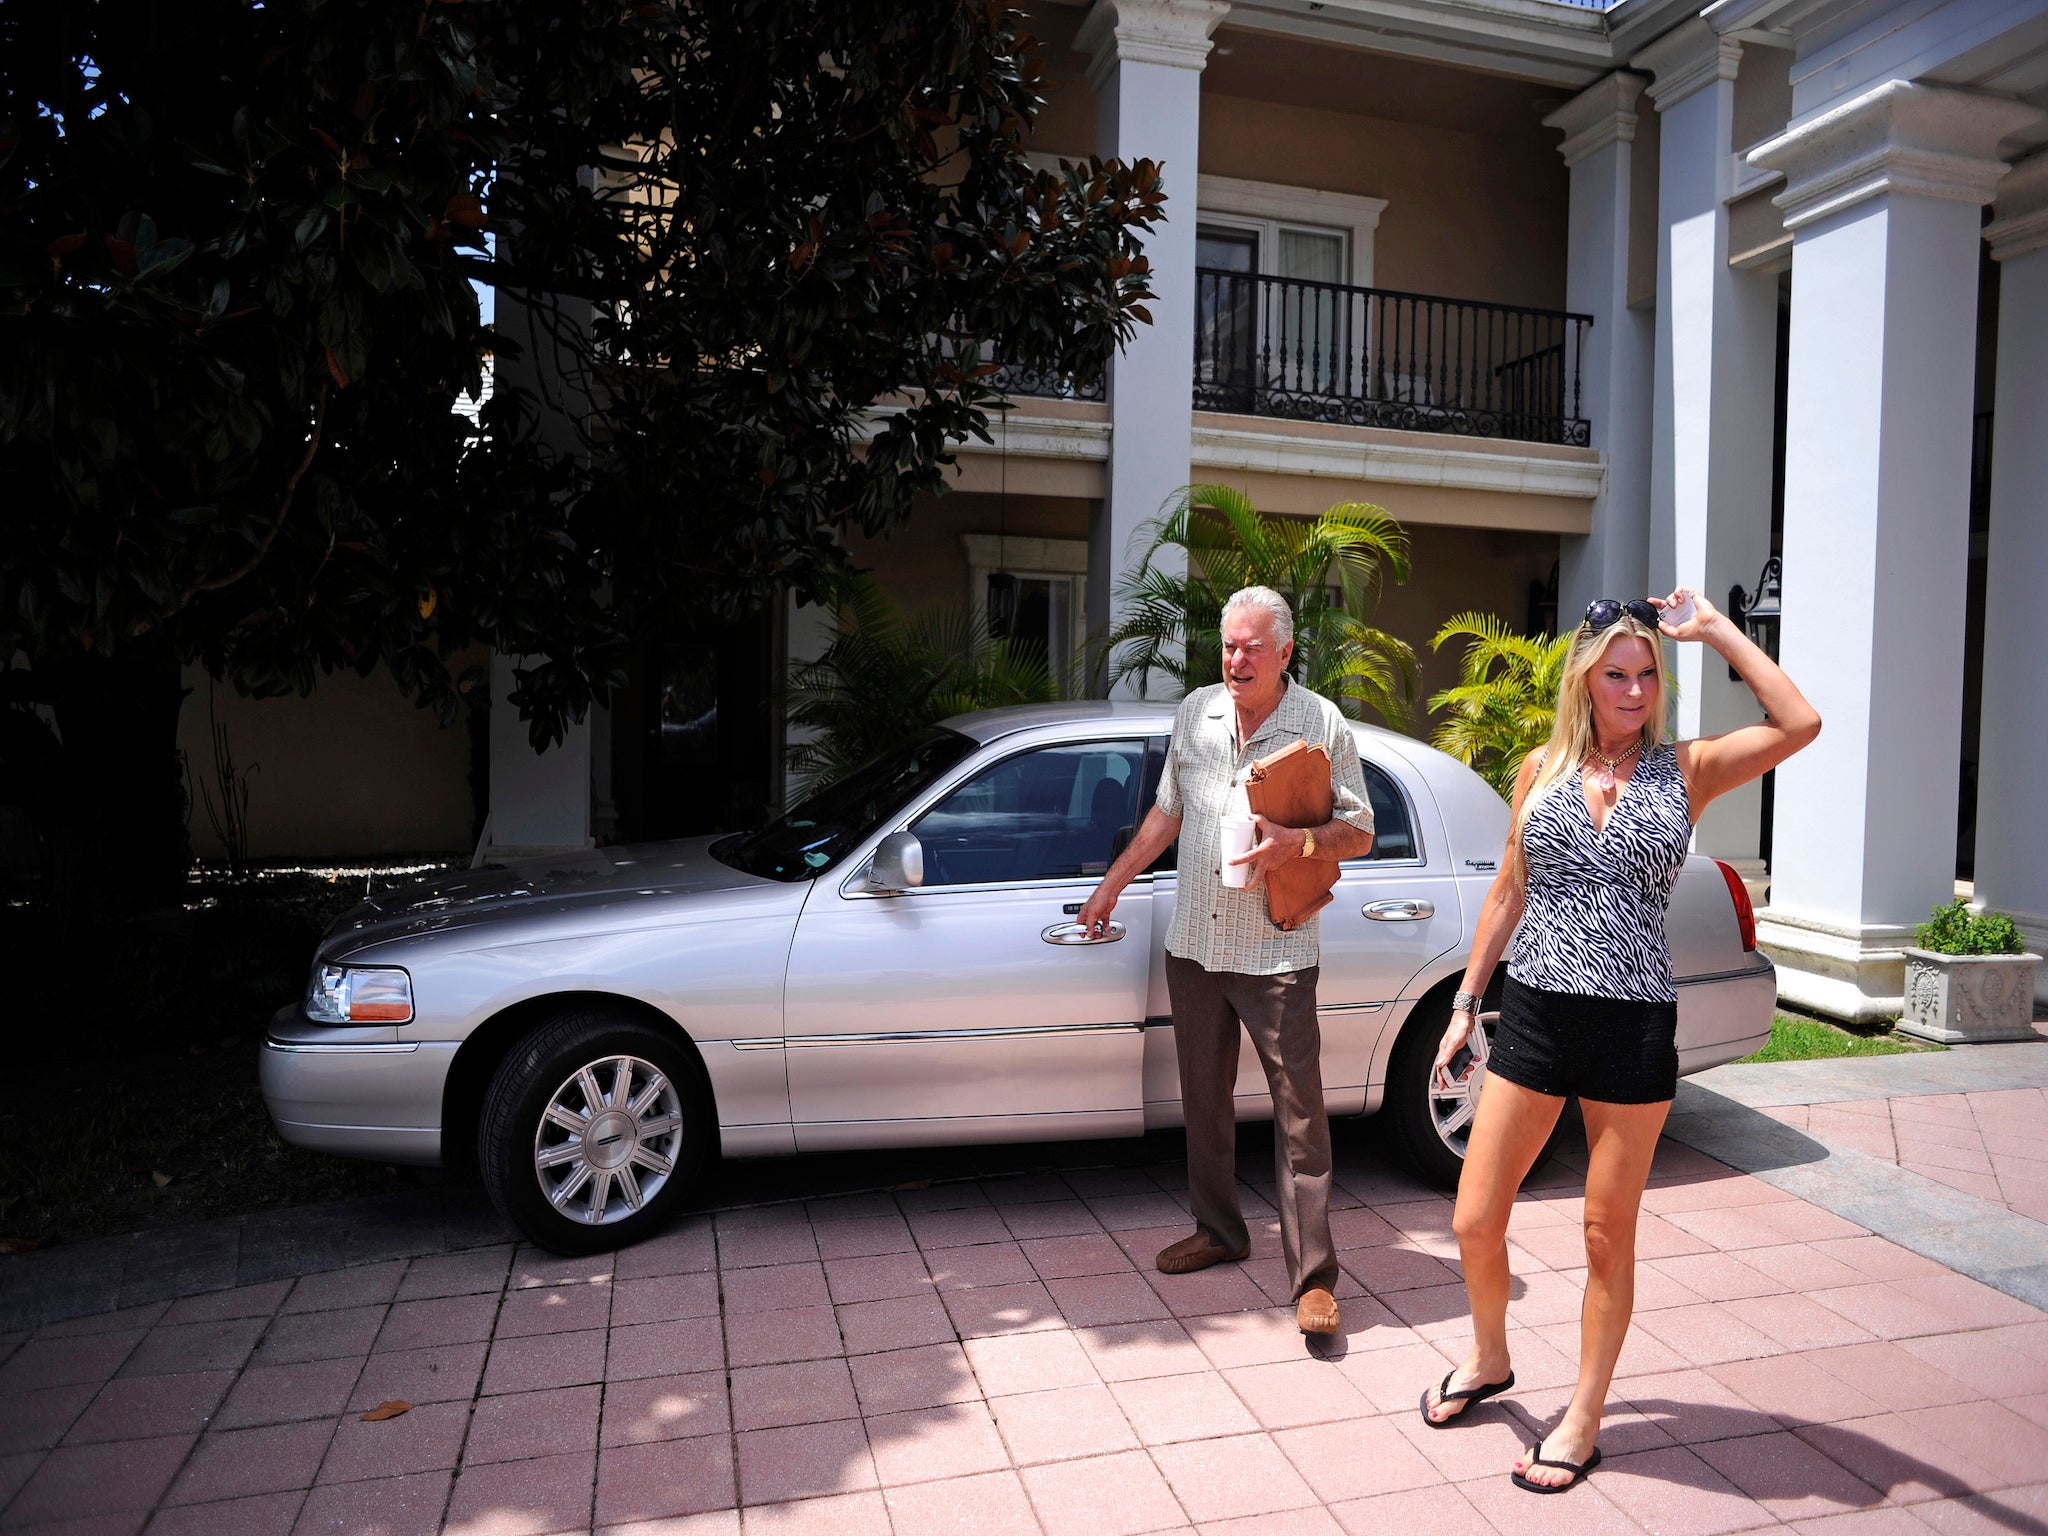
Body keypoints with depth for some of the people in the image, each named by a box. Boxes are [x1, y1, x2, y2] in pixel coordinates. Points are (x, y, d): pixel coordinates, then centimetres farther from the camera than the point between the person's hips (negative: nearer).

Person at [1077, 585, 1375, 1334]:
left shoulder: (1323, 725, -6)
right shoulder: (1195, 712, 6)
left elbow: (1359, 833, -3)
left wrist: (1295, 842, -21)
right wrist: (1115, 880, 16)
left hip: (1276, 954, -4)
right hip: (1193, 943, 5)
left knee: (1300, 1113, -1)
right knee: (1204, 1099, 16)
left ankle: (1314, 1277, 10)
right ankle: (1218, 1230, 34)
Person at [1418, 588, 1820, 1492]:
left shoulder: (1685, 771, 1)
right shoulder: (1542, 768, 6)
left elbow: (1799, 724, -15)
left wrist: (1716, 631, -9)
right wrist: (1465, 1003, 11)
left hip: (1633, 1029, -2)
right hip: (1534, 1014, 2)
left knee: (1608, 1239, 10)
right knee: (1475, 1223, 6)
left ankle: (1583, 1419, 29)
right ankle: (1489, 1361, 36)